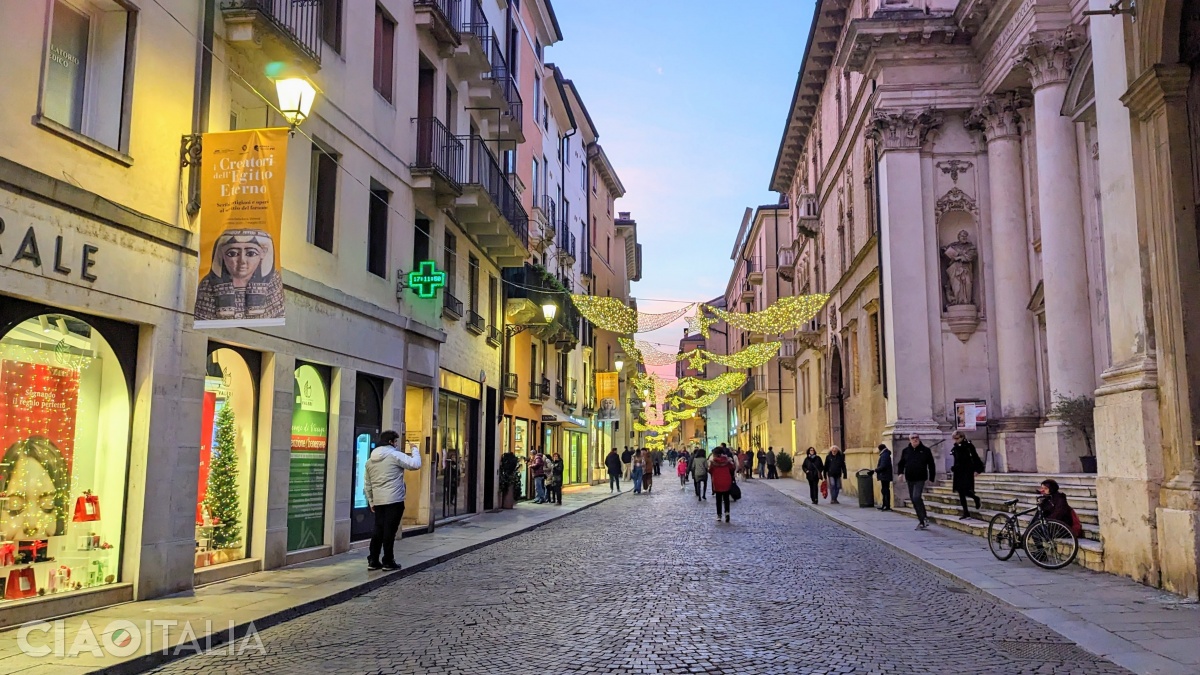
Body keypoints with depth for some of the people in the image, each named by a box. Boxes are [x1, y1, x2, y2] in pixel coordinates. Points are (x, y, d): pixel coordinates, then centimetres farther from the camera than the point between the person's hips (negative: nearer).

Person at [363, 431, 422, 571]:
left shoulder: (370, 460, 15)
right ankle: (388, 562, 2)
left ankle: (373, 561, 13)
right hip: (394, 500, -7)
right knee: (389, 530, -2)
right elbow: (415, 464, -13)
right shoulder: (395, 455, -8)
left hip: (378, 501, 7)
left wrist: (371, 502, 21)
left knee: (378, 530, 12)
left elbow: (367, 485, 16)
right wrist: (415, 450, 4)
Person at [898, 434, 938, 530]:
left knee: (916, 497, -21)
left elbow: (931, 465, 4)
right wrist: (900, 473, -2)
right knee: (913, 500, 7)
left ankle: (924, 518, -11)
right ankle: (922, 521, 18)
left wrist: (932, 478, 2)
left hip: (920, 479, -4)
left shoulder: (925, 450, 2)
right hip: (910, 479, 4)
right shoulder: (906, 451, 9)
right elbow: (901, 464, 15)